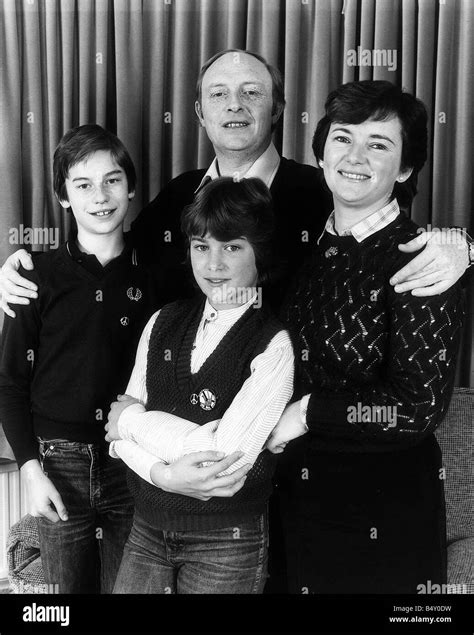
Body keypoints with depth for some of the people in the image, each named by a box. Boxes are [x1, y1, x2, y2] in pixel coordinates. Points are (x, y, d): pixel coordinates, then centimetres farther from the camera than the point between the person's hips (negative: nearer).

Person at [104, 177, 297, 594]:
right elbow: (120, 423, 0)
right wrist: (163, 473, -19)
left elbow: (228, 451, -22)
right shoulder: (164, 322, 1)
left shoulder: (275, 344, -15)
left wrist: (135, 421, -11)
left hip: (228, 544, -3)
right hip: (147, 531, 4)